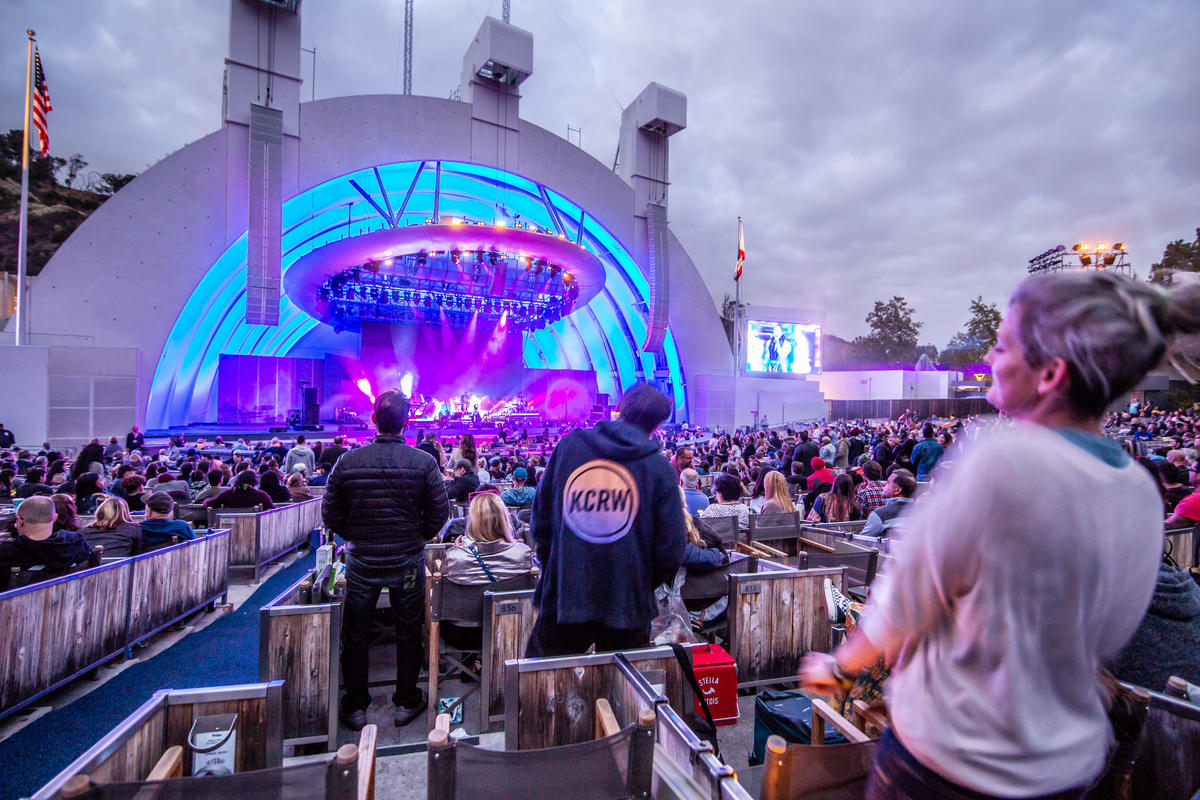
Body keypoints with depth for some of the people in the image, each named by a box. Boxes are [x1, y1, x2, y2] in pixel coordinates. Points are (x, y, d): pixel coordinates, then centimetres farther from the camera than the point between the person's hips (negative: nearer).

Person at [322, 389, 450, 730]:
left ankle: (355, 706, 32)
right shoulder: (424, 462, -14)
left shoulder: (347, 461, -10)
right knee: (408, 632, 16)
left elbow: (330, 514, -3)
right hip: (409, 561, -1)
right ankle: (406, 702, 30)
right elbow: (440, 513, -9)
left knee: (356, 635, 18)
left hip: (361, 561, 1)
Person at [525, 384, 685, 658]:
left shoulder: (568, 445, -3)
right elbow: (670, 552, -6)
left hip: (563, 597, 1)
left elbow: (540, 520, 3)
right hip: (627, 603, 0)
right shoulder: (660, 468, -7)